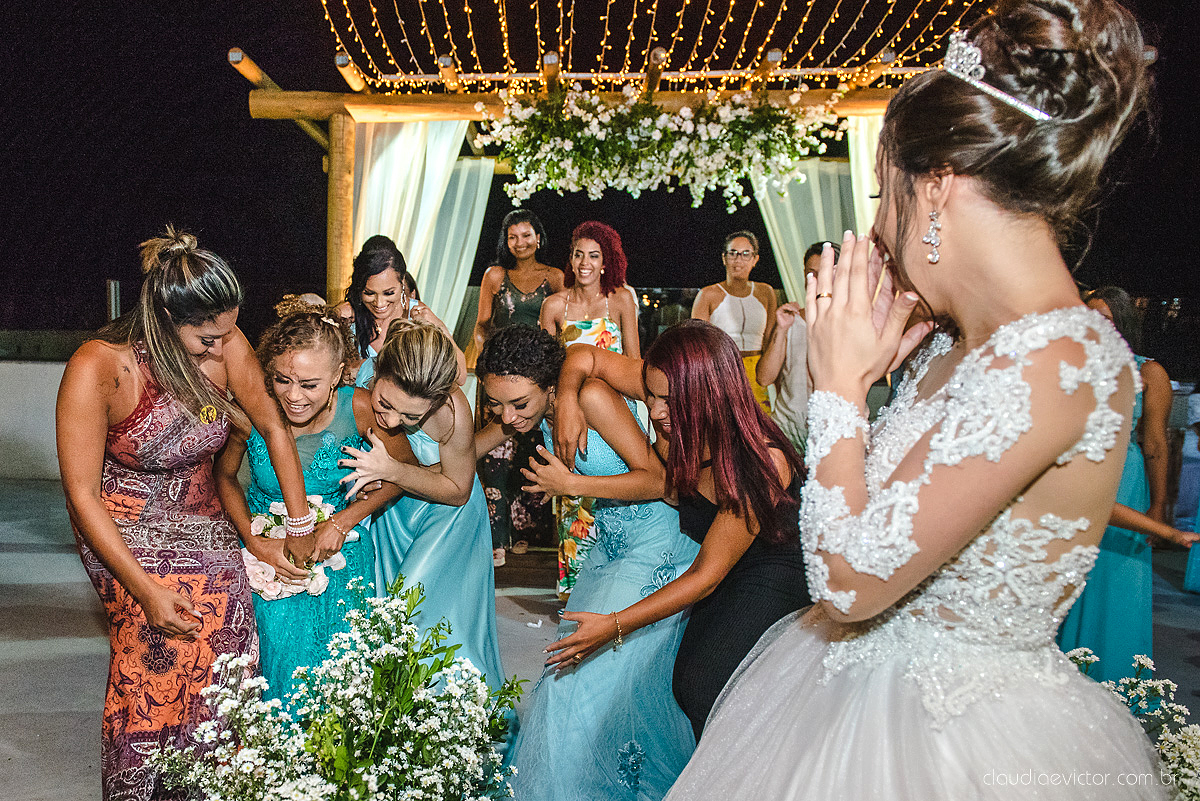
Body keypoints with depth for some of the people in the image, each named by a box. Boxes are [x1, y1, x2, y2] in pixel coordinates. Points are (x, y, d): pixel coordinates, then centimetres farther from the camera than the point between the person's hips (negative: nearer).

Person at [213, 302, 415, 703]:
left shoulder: (359, 407, -20)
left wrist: (343, 522, -14)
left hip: (342, 541, 1)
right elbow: (224, 475, -1)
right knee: (283, 642, -14)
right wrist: (255, 541, -12)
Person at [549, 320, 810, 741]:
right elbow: (584, 356, -2)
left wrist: (615, 625, -24)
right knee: (685, 680, -11)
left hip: (775, 574, -6)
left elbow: (706, 575, -26)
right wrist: (567, 400, -22)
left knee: (703, 684, -23)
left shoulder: (761, 463, -32)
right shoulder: (675, 397, -17)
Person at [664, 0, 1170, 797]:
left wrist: (843, 381, -17)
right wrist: (868, 367, -1)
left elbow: (851, 580, -27)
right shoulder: (958, 341, 0)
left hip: (957, 733, -8)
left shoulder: (1058, 360, -27)